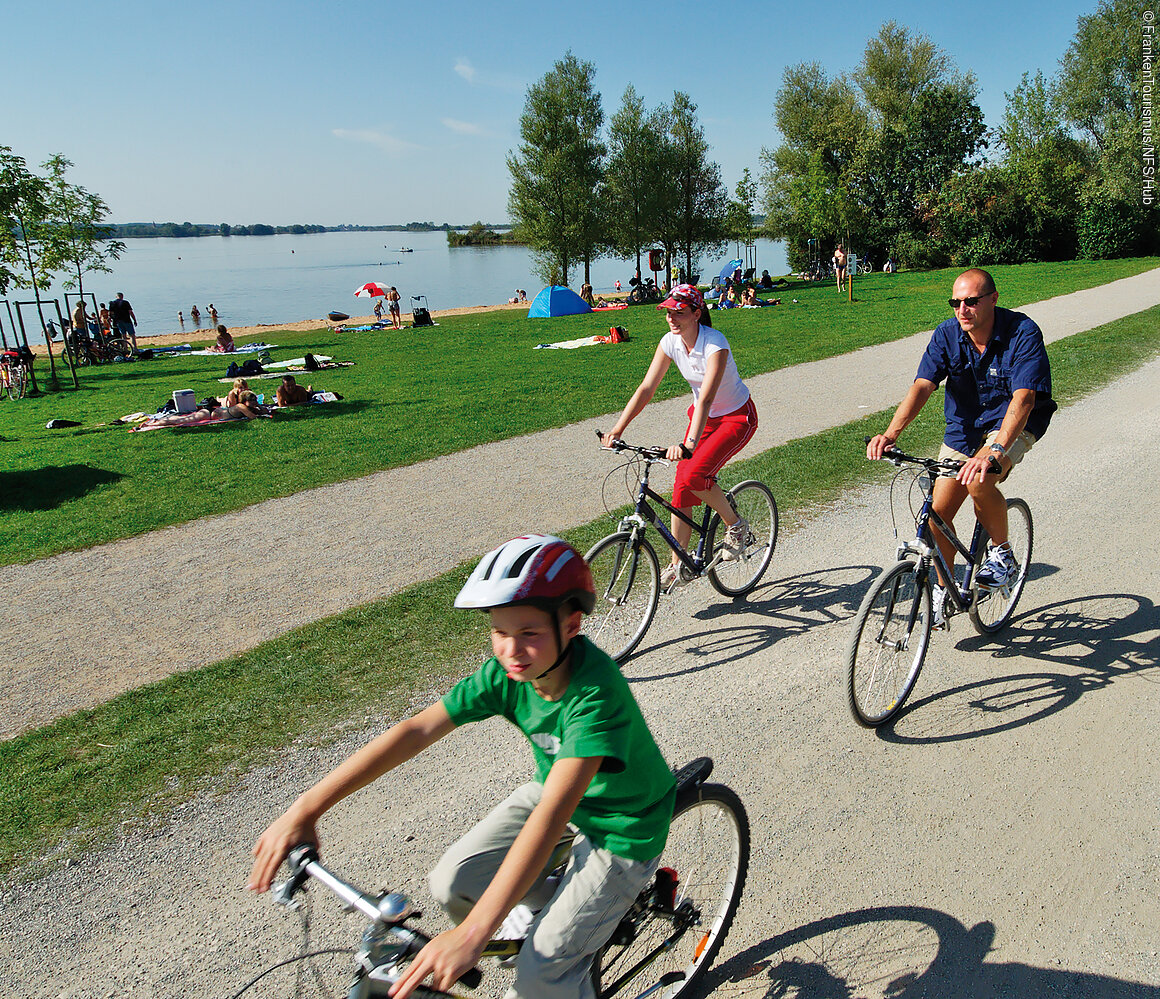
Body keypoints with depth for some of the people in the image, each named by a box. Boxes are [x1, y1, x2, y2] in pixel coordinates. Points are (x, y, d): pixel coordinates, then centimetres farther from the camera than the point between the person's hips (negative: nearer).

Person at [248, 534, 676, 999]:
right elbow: (416, 731, -21)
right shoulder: (507, 670, -18)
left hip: (624, 824, -6)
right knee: (452, 883, -7)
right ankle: (568, 909, 16)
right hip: (555, 790, 6)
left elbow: (553, 812, -45)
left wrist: (471, 935, -49)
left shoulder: (595, 693, -38)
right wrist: (305, 809, -25)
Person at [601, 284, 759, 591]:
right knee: (682, 487, -2)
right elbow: (646, 388, -11)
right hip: (703, 416, 6)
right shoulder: (670, 342, -10)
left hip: (737, 418, -6)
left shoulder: (715, 345, -29)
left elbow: (706, 398, -40)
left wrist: (688, 445, -51)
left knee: (693, 474, -26)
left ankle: (735, 525, 0)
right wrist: (617, 429, -21)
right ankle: (677, 565, 10)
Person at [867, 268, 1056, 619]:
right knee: (938, 511, -4)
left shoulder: (1022, 333, -22)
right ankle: (943, 588, 19)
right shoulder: (947, 334, -11)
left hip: (1013, 424, -4)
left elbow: (1023, 397, -33)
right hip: (964, 426, 4)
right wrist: (890, 434, -38)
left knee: (978, 481, -33)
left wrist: (994, 451, -49)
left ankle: (1002, 553, -5)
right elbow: (922, 385, -21)